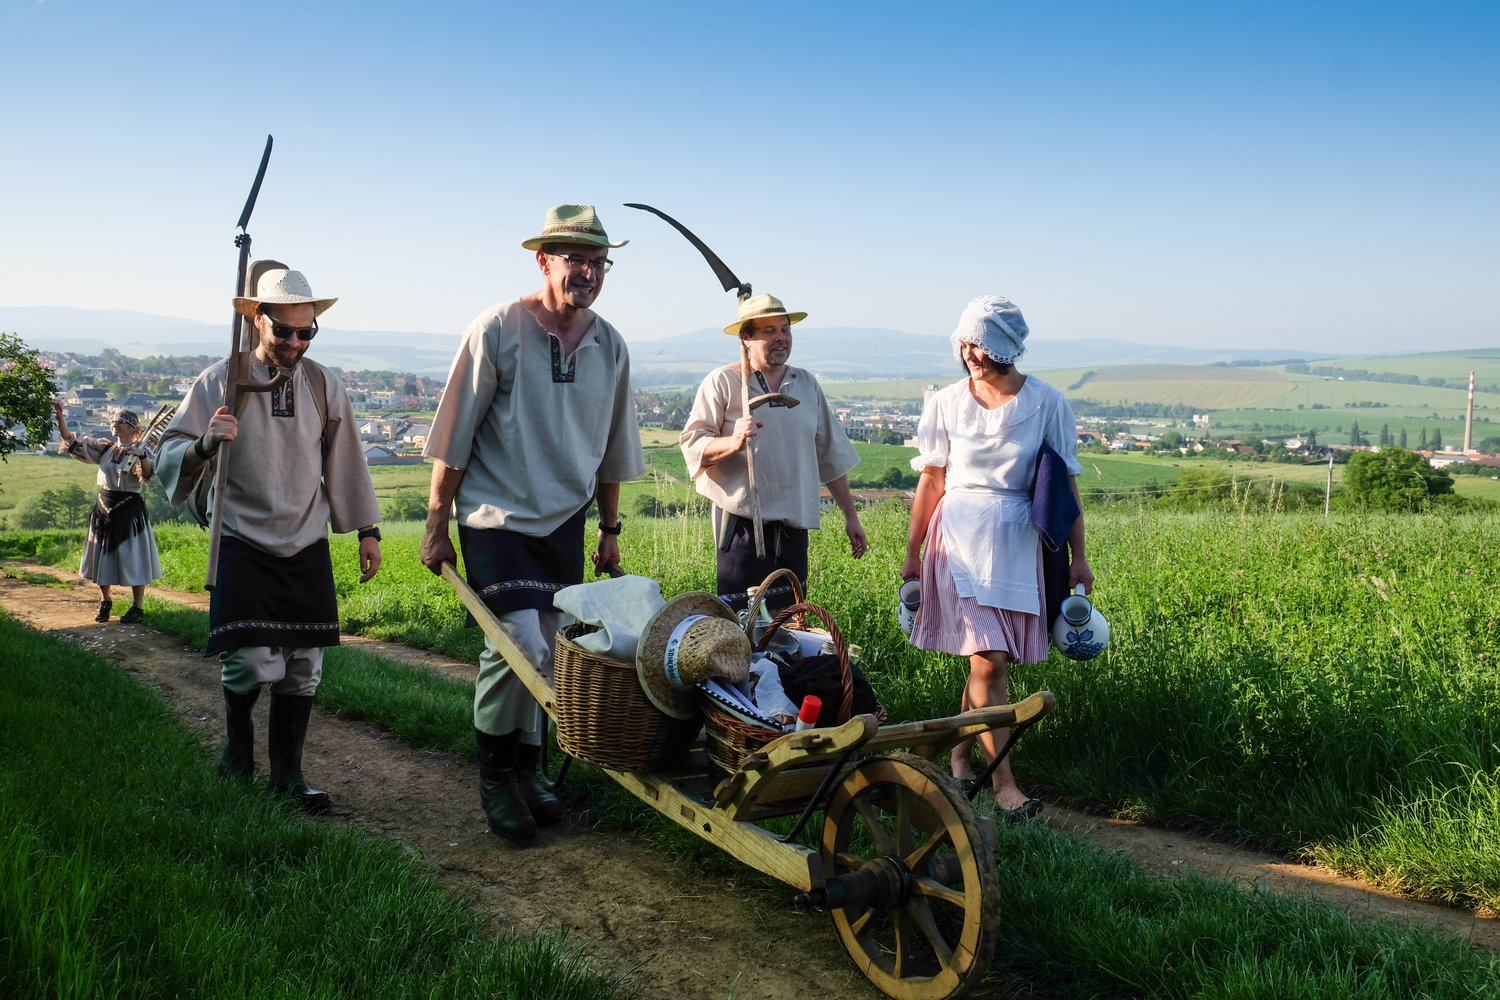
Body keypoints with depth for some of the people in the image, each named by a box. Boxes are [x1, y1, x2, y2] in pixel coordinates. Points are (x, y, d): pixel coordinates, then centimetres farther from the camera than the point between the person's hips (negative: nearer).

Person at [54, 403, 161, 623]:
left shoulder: (141, 451, -8)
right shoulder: (103, 448, 8)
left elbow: (149, 473, -27)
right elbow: (72, 441, 6)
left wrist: (141, 456, -46)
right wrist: (60, 417, -7)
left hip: (130, 511, -6)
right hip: (104, 509, 6)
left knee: (132, 559, -2)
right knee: (102, 556, 12)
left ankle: (138, 608, 7)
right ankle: (105, 603, 28)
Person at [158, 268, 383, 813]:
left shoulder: (323, 385, 6)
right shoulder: (221, 380, -4)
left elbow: (346, 462, 16)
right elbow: (170, 456, -6)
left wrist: (368, 530, 16)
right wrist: (204, 446, -29)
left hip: (308, 548, 3)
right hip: (243, 546, -3)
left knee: (303, 668, 4)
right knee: (253, 666, -11)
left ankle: (287, 773, 19)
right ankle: (238, 743, 20)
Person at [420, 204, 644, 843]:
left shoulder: (609, 346, 6)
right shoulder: (497, 329, -8)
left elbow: (613, 448, 16)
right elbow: (453, 436, -5)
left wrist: (610, 528, 18)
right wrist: (436, 525, -5)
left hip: (565, 520, 5)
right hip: (497, 516, -5)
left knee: (553, 650, 7)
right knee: (518, 643, -15)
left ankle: (526, 773, 25)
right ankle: (494, 777, 5)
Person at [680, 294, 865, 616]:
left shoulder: (807, 384, 17)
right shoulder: (722, 381, 2)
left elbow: (831, 455, 21)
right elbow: (692, 445, -4)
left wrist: (850, 515, 18)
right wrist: (733, 442, -23)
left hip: (795, 525, 5)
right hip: (743, 522, -4)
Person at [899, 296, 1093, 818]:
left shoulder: (1047, 403, 0)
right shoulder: (947, 403, 3)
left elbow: (1065, 485, 3)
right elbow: (931, 482, 7)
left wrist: (1078, 557, 2)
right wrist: (912, 553, 9)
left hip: (1019, 541, 1)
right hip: (961, 536, -1)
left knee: (991, 659, 5)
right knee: (988, 662, -9)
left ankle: (959, 751, 28)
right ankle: (1003, 780, -1)